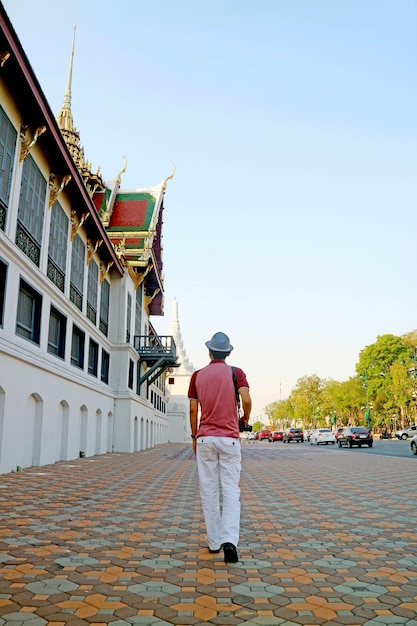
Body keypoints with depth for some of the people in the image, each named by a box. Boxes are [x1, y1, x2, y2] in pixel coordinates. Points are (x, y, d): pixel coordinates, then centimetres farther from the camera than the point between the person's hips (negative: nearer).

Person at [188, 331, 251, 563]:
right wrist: (246, 418, 6)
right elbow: (247, 399, -14)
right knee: (231, 490, 0)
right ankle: (229, 540, -14)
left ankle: (213, 542, 14)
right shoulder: (236, 373, 0)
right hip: (229, 438, -1)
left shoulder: (198, 375, 6)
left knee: (209, 490, 8)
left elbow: (193, 409, 5)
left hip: (204, 438, 2)